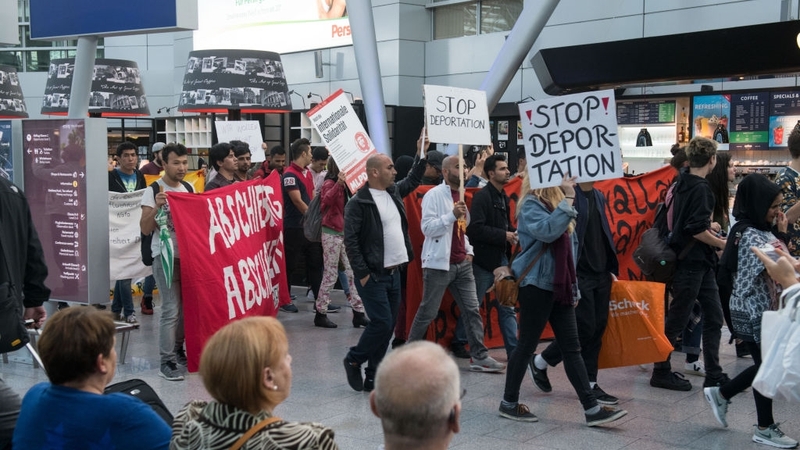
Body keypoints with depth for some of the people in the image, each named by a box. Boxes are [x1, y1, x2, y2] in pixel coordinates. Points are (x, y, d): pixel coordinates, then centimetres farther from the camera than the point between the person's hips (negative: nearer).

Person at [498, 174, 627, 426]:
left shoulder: (557, 203, 14)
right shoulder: (531, 204, -10)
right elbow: (547, 232, -30)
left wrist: (574, 286, 16)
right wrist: (567, 200, -25)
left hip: (559, 286, 8)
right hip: (537, 285, -8)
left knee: (572, 348, 5)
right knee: (527, 346, 2)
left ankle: (592, 409, 4)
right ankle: (509, 403, 16)